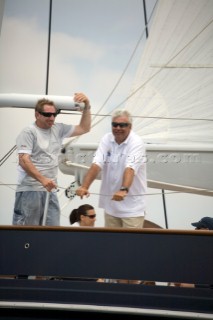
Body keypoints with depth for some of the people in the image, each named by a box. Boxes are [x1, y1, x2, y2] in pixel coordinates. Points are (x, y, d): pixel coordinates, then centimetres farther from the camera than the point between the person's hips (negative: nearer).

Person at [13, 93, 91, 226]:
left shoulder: (58, 129, 13)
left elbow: (84, 128, 14)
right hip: (29, 190, -6)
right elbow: (23, 161, -14)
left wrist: (87, 106, 3)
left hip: (50, 190, 6)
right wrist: (43, 179, -24)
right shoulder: (29, 132, -5)